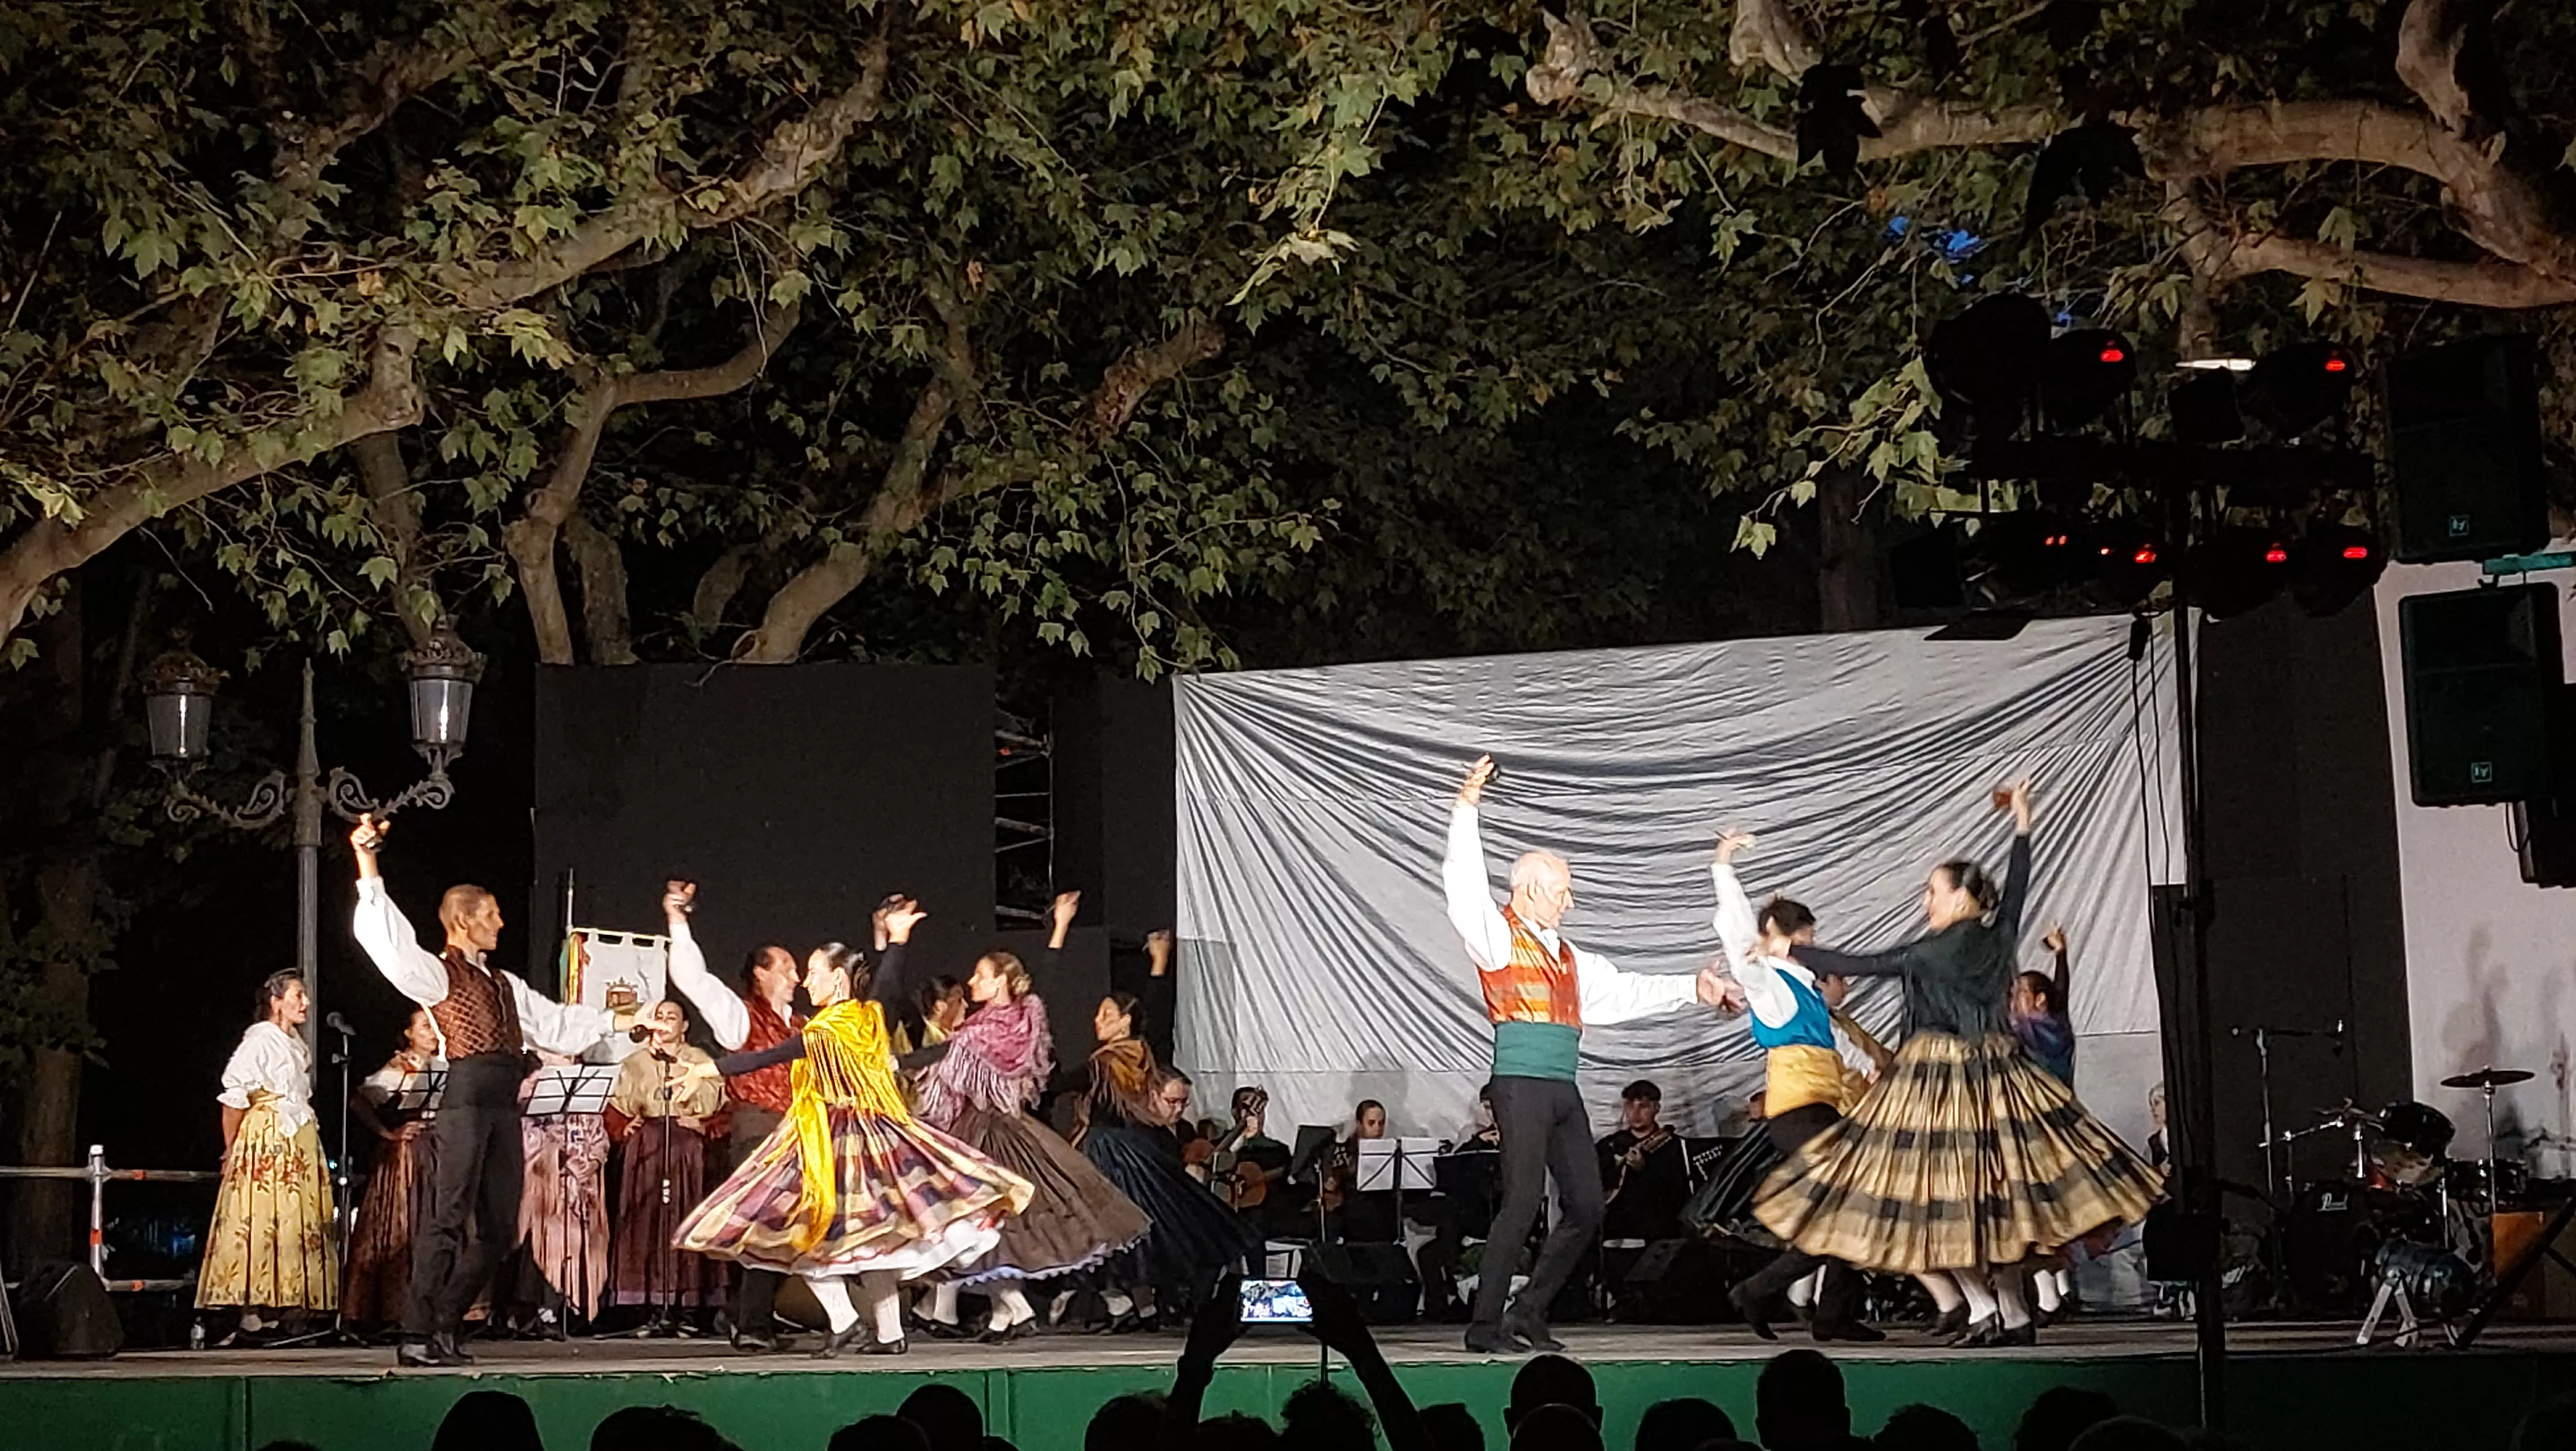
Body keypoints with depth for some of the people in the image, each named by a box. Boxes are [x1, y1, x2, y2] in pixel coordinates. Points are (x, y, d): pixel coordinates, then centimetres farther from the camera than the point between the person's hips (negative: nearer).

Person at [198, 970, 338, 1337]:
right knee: (260, 1221, -11)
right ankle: (252, 1314, -12)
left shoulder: (297, 1045, 18)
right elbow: (234, 1097, -10)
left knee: (300, 1223, 3)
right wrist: (231, 1149, -10)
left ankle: (289, 1307, 3)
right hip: (265, 1141, -9)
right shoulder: (260, 1041, -7)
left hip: (300, 1142, 9)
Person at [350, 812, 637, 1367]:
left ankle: (445, 1326, 15)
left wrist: (615, 1021, 27)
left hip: (503, 1105, 8)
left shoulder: (504, 983, 25)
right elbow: (388, 939, -13)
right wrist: (368, 870, -21)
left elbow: (552, 1022, 29)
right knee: (450, 1218, -13)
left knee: (499, 1229, 7)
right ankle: (417, 1337, -12)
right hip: (466, 1099, -8)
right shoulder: (436, 974, 2)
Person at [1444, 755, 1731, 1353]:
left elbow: (1623, 990, 31)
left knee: (1585, 1207, 6)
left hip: (1563, 1090, 8)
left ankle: (1529, 1314, 14)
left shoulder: (1569, 959, 23)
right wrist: (1467, 810, -24)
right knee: (1522, 1202, -14)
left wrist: (1690, 988, 30)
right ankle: (1485, 1323, -8)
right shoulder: (1499, 938, 0)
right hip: (1522, 1084, -8)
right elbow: (1465, 887, -15)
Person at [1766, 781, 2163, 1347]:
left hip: (1937, 1082, -6)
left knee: (1939, 1195, 1)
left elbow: (1857, 965, -10)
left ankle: (1980, 1305, -4)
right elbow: (2016, 886, 21)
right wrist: (2022, 822, 33)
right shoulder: (1998, 938, 4)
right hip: (1997, 1075, 6)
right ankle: (2014, 1312, 9)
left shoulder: (1930, 952, -12)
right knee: (1998, 1193, 8)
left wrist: (1787, 951, -1)